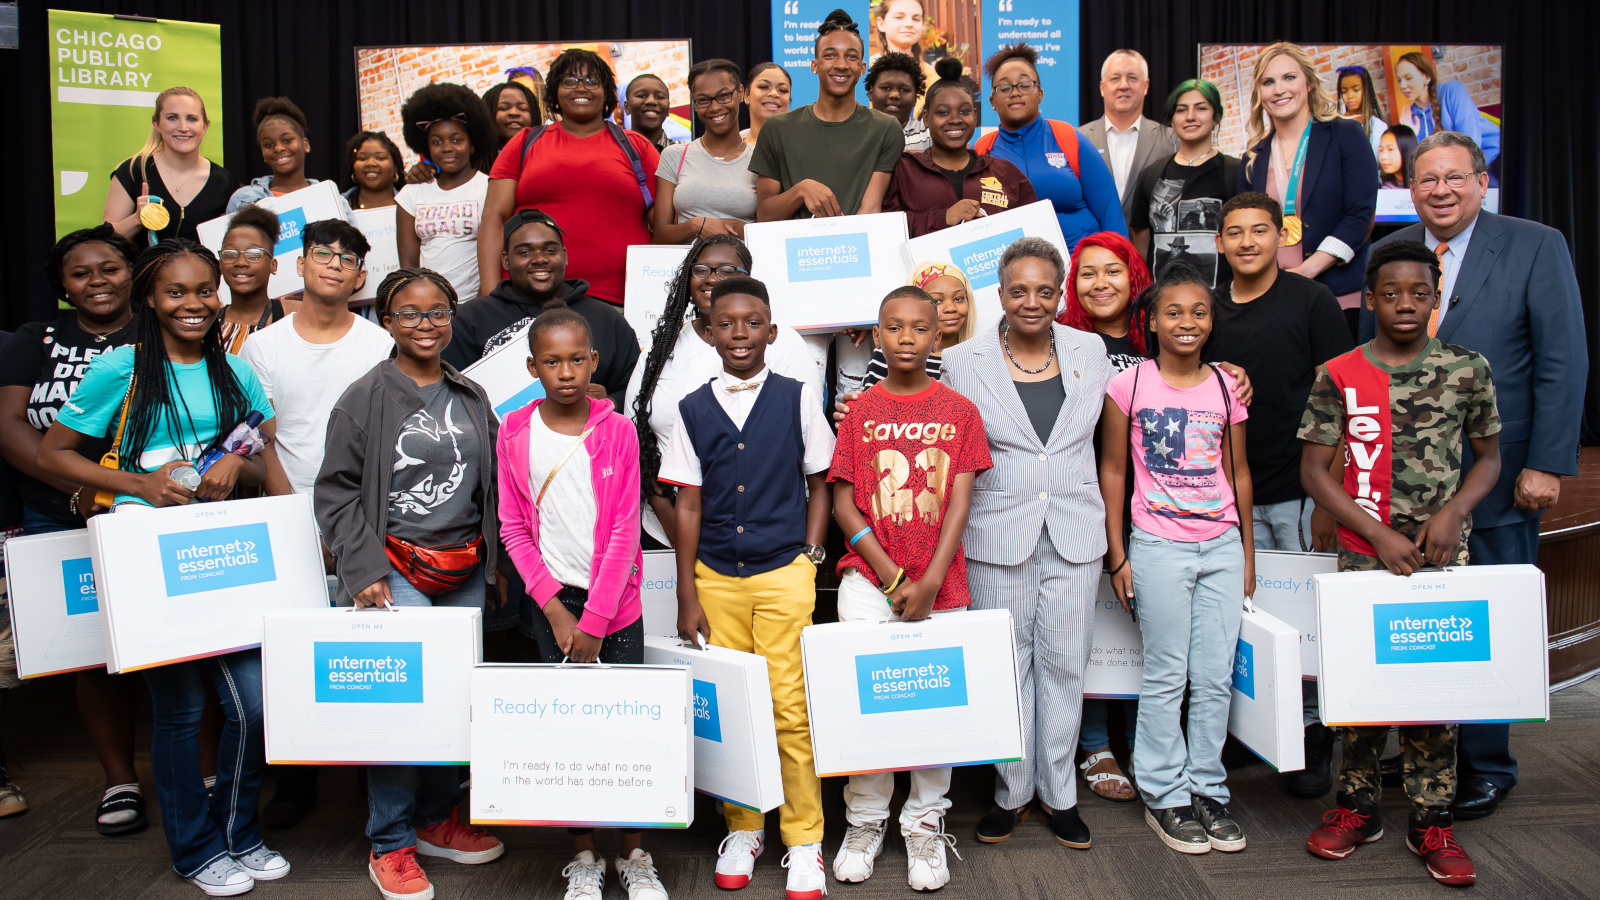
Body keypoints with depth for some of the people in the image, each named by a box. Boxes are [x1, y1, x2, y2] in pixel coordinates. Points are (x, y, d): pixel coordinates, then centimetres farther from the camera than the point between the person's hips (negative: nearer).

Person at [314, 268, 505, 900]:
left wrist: (495, 562, 13)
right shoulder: (364, 399, -2)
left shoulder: (471, 397, 12)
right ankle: (389, 846, 6)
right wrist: (365, 570, -11)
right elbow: (336, 492, -3)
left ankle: (436, 820, 28)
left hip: (465, 574, 5)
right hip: (398, 570, -5)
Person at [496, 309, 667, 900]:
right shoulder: (515, 434, 1)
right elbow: (514, 530, 2)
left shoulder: (617, 430, -3)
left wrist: (594, 620, -9)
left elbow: (625, 530, -5)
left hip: (616, 599, -1)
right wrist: (556, 609, -6)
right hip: (556, 599, 1)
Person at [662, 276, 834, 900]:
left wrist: (810, 558, 0)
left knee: (790, 707, -2)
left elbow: (819, 484, 9)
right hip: (716, 578, 2)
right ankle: (743, 827, 23)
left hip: (784, 574, -2)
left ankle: (803, 838, 13)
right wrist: (686, 597, 3)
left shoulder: (798, 398, 2)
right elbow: (688, 505, 6)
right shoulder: (693, 410, 5)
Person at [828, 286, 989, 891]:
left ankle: (926, 825, 20)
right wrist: (892, 576, -8)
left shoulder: (960, 411, 3)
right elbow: (842, 503, 1)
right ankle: (865, 822, 14)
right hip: (869, 579, 0)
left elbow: (959, 503, -1)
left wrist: (930, 581, -11)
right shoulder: (859, 411, 4)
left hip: (941, 587, 0)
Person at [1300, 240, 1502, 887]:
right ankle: (1358, 807, 21)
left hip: (1442, 554, 1)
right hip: (1364, 553, 0)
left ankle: (1432, 821, 15)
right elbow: (1314, 470, -1)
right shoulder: (1338, 377, -2)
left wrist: (1454, 510, -8)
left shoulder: (1468, 369, 3)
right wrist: (1378, 534, -10)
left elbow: (1488, 456, 11)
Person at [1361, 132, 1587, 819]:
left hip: (1496, 474, -3)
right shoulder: (1388, 252, 8)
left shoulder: (1536, 247, -2)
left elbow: (1563, 362, -5)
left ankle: (1485, 766, 21)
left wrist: (1547, 462, -11)